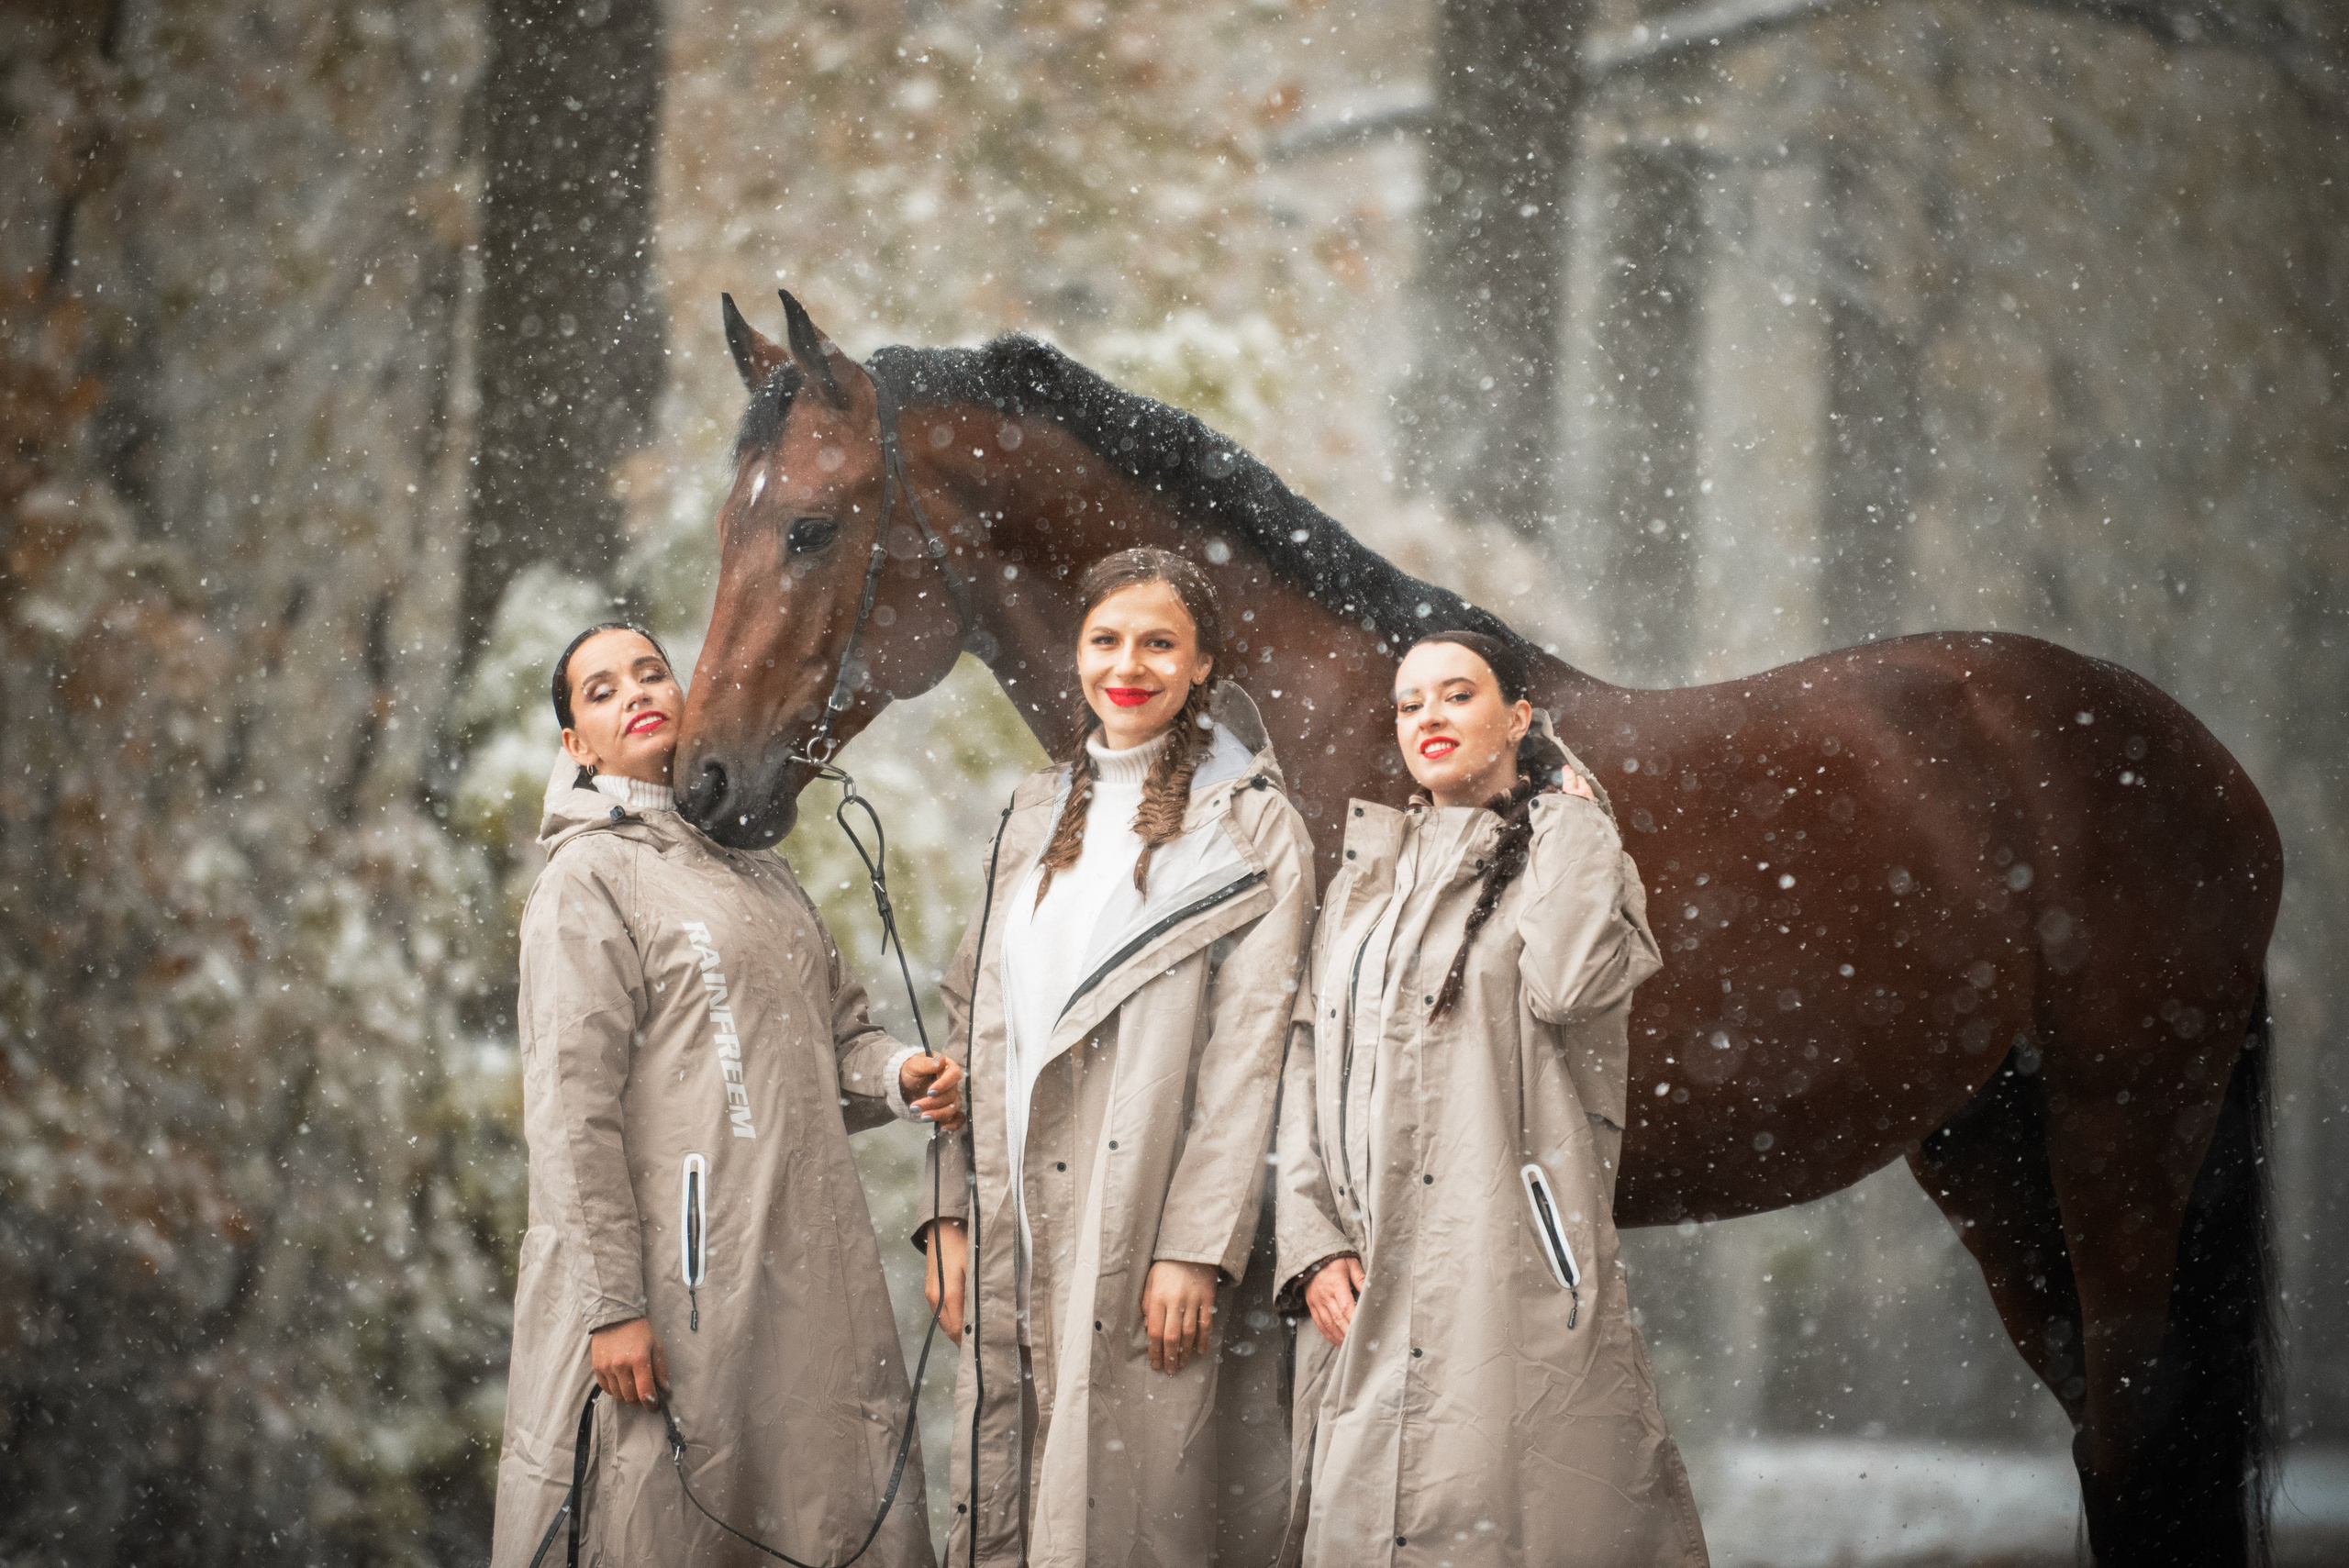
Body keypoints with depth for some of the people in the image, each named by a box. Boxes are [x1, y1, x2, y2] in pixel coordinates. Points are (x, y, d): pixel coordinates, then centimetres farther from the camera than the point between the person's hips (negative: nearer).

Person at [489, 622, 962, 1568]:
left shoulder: (758, 875, 18)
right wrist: (611, 1303, -16)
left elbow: (836, 1038, 22)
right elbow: (573, 1107, -10)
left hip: (809, 1268, 7)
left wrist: (899, 1073, -2)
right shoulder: (589, 877, -4)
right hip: (683, 1271, -7)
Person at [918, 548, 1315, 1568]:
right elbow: (979, 1024, 16)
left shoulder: (1254, 826, -1)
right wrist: (953, 1215, 8)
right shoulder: (1037, 816, 16)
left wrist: (1194, 1248, -15)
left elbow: (1247, 1054, -8)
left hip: (1151, 1230, -5)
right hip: (1018, 1231, 5)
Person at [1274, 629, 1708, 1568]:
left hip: (1507, 1273, -5)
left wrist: (1569, 816, -5)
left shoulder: (1569, 858, 6)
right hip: (1362, 1284, 5)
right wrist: (1311, 1242, 0)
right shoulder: (1363, 881, 19)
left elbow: (1571, 981, -17)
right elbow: (1307, 1064, 14)